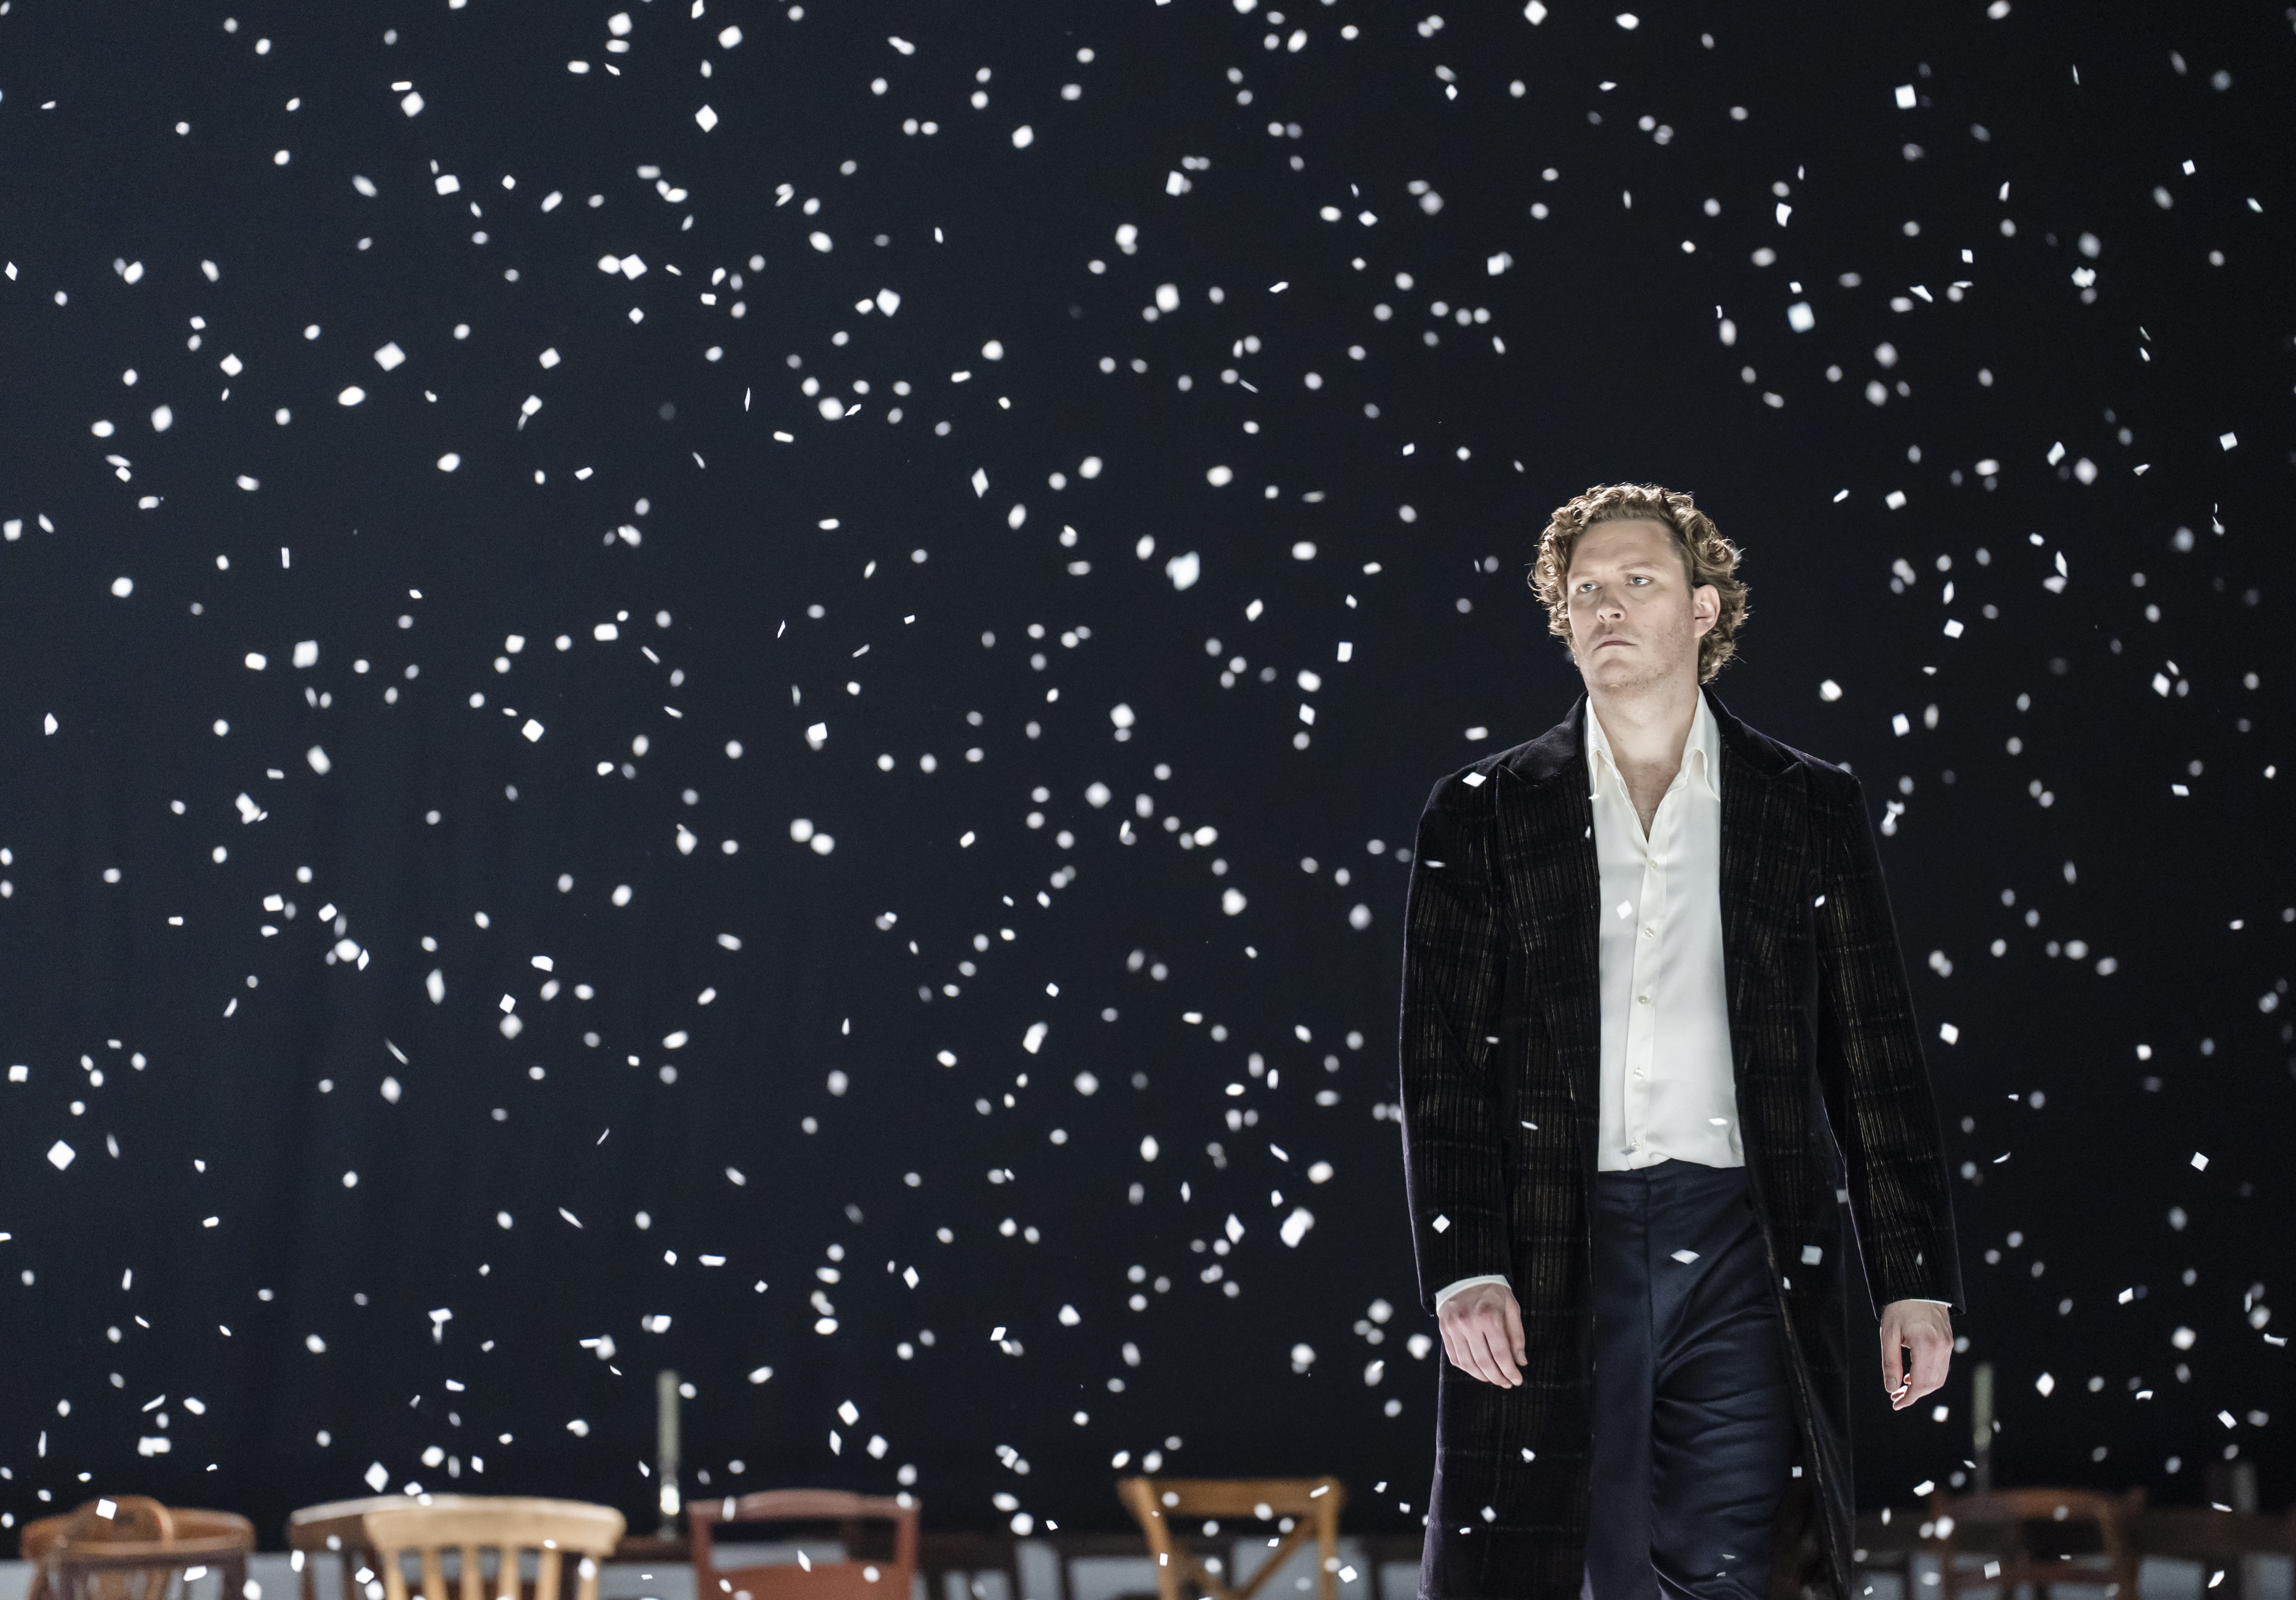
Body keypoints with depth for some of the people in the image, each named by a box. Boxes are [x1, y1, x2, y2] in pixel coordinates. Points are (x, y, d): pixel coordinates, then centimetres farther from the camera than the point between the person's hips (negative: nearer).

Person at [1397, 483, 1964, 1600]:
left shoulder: (1811, 809, 11)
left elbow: (1877, 1061, 10)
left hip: (1745, 1255, 1)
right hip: (1555, 1258, 0)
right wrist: (1464, 1270, -8)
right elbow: (1443, 1068, 4)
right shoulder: (1479, 816, 9)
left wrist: (1915, 1280, 4)